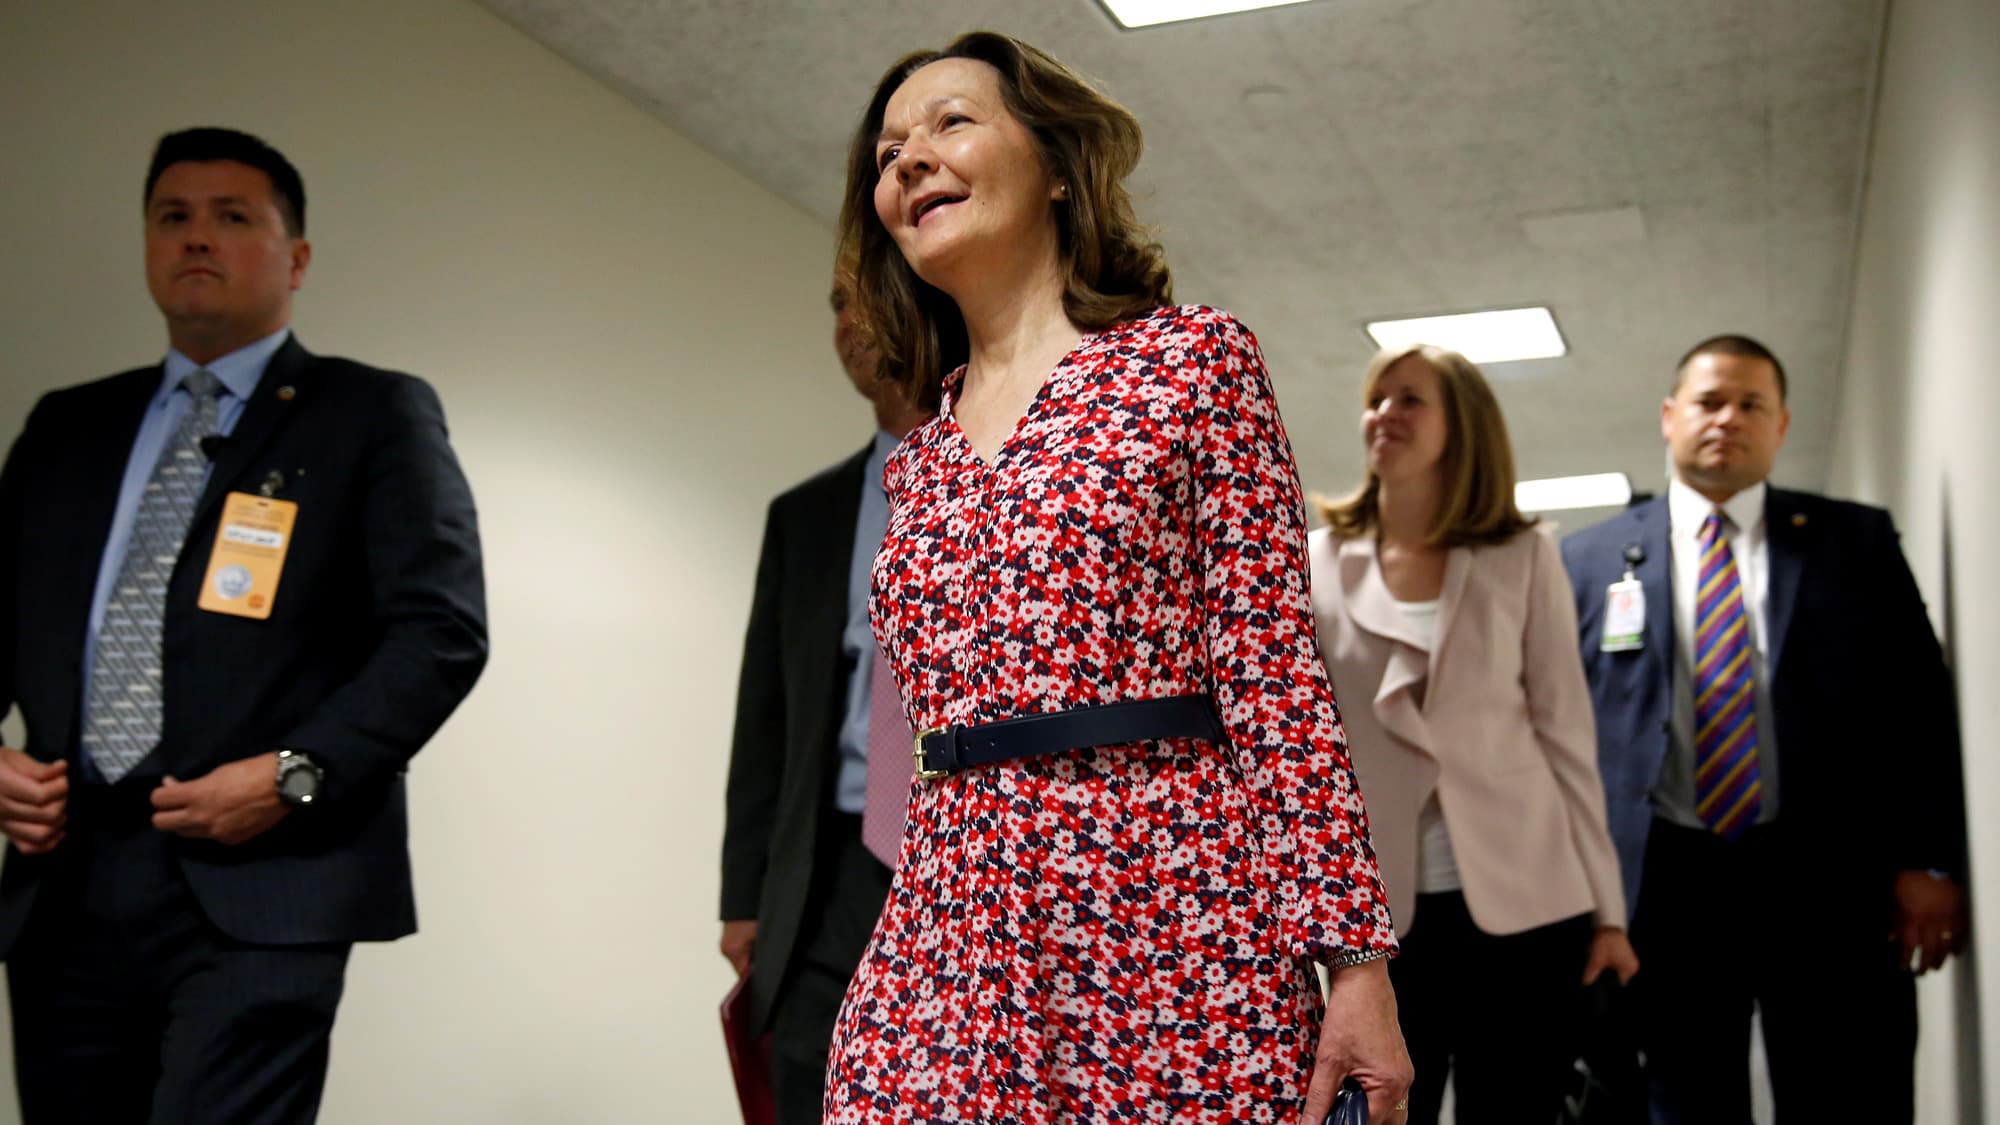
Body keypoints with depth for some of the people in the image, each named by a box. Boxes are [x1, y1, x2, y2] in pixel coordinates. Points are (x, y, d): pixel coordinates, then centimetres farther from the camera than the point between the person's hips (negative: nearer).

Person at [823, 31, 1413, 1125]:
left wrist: (1353, 956, -10)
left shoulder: (1190, 357, 2)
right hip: (947, 942, 5)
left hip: (1172, 919, -4)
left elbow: (1274, 669, -5)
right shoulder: (917, 460, 16)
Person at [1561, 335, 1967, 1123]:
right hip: (1665, 887, 0)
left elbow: (1920, 702, 5)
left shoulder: (1857, 541, 10)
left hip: (1831, 882, 0)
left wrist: (1928, 861, -5)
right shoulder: (1591, 558, 9)